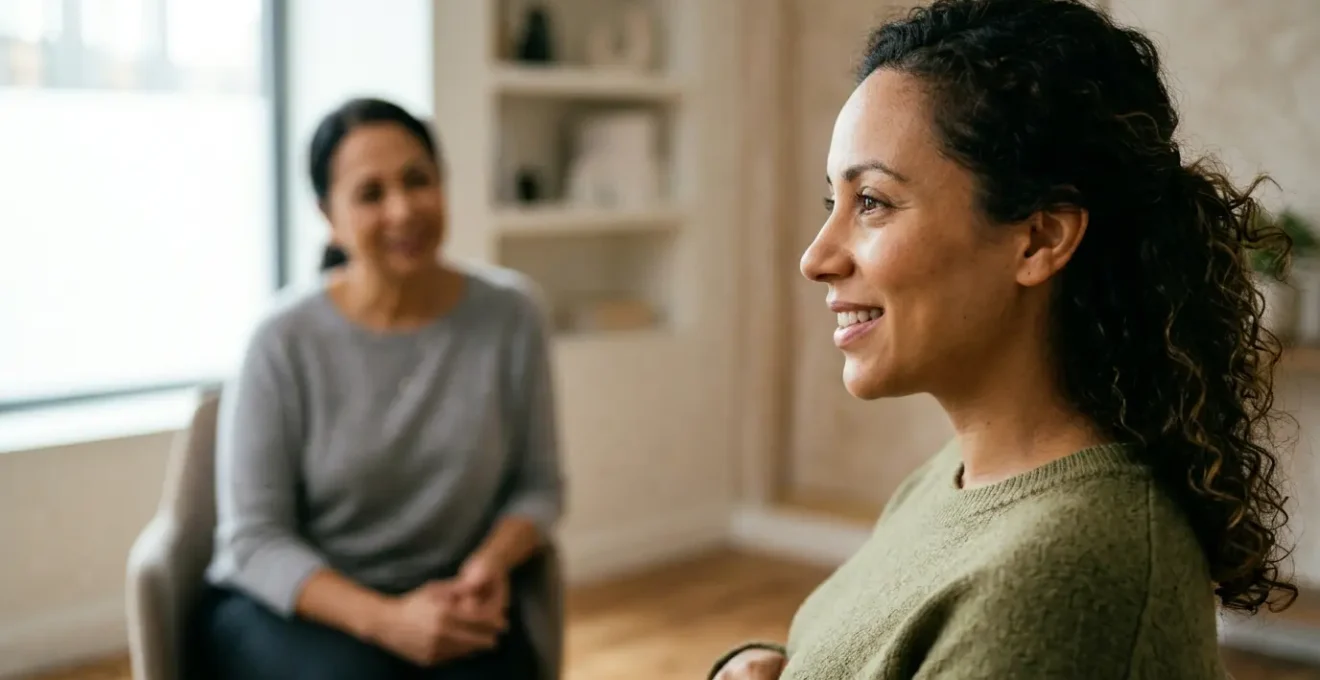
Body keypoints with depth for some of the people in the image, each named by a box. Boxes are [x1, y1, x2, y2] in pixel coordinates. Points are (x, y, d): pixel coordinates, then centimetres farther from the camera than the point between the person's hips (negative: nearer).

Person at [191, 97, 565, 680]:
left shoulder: (509, 314, -5)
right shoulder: (283, 342, -11)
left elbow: (538, 484, 5)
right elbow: (253, 538, -8)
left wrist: (492, 562, -16)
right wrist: (385, 620, -22)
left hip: (447, 601, 2)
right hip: (289, 604, -2)